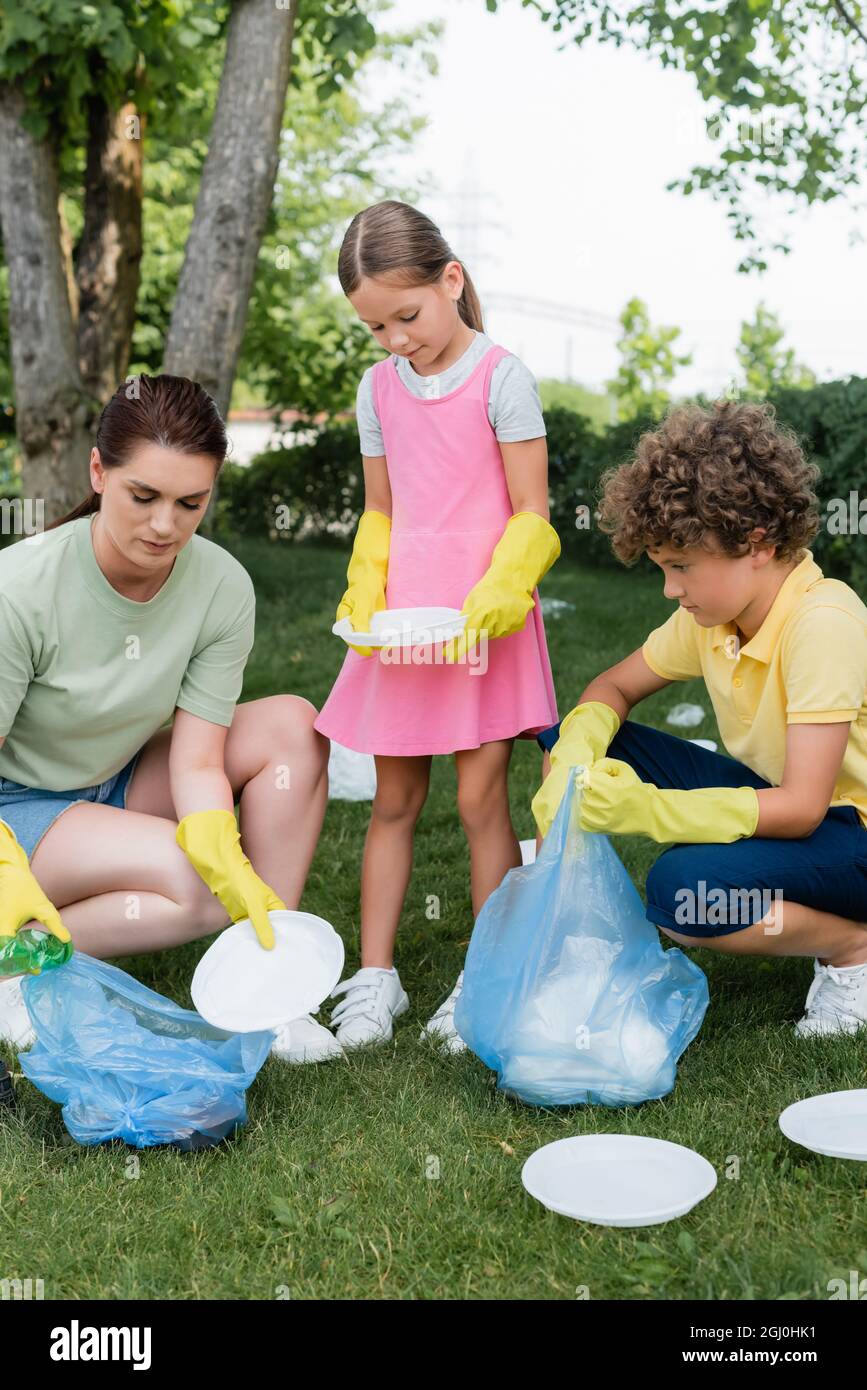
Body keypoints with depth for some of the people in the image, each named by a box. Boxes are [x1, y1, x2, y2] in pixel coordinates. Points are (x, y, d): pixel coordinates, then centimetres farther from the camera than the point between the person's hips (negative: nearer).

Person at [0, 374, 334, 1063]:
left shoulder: (223, 587, -16)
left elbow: (197, 761, -17)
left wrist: (231, 866, -35)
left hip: (121, 785, 5)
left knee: (291, 724, -17)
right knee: (201, 891, -29)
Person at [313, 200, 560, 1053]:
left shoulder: (500, 377, -6)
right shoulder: (378, 388, 10)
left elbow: (531, 516, -6)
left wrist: (494, 596, -20)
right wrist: (365, 596, 1)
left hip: (483, 622, -4)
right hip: (400, 625, 5)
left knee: (480, 799, -2)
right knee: (393, 799, 7)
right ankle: (374, 978, 16)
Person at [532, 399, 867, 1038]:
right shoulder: (712, 613, -5)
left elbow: (801, 807, -32)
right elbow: (613, 688, 7)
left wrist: (645, 810, -41)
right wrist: (575, 761, -17)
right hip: (772, 793, 7)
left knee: (683, 887, -36)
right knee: (568, 741, -6)